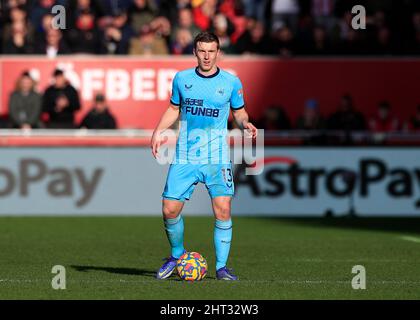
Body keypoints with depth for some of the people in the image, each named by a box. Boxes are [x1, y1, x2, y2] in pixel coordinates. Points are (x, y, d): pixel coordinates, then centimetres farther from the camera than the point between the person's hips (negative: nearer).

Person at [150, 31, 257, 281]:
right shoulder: (182, 79, 5)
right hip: (184, 157, 2)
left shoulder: (231, 82, 1)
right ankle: (177, 255, 22)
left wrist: (246, 123, -11)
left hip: (217, 158, -2)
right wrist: (159, 132, 4)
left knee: (223, 210, -13)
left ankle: (221, 266, -1)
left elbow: (239, 111, 11)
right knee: (170, 210, -3)